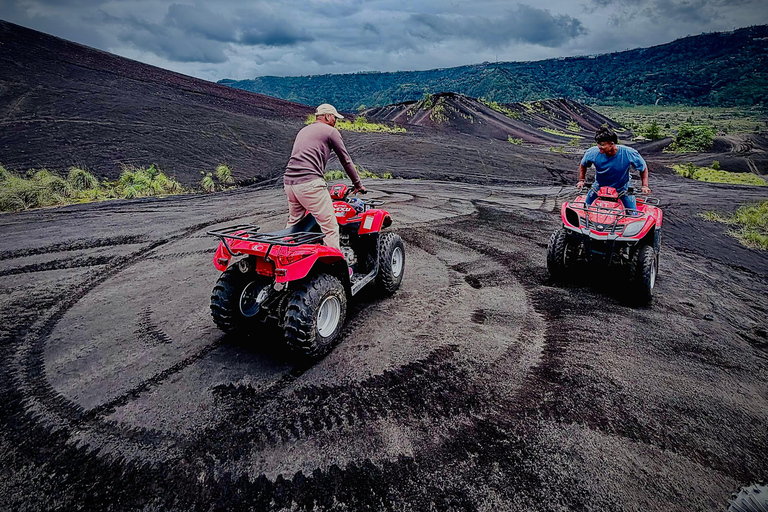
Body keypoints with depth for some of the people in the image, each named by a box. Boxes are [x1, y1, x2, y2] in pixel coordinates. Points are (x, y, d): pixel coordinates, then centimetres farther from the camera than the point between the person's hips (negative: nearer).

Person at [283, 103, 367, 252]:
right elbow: (346, 160, 8)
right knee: (330, 227, -6)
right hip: (309, 182, -8)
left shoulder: (303, 131, 28)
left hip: (288, 181, 8)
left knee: (293, 223, 22)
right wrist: (358, 184, 18)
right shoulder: (331, 131, 6)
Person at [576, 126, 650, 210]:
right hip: (599, 187, 1)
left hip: (622, 188, -1)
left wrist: (645, 186, -15)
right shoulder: (593, 153, -23)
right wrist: (581, 180, -4)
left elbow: (643, 168, -7)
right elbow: (583, 165, 1)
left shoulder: (629, 153, -25)